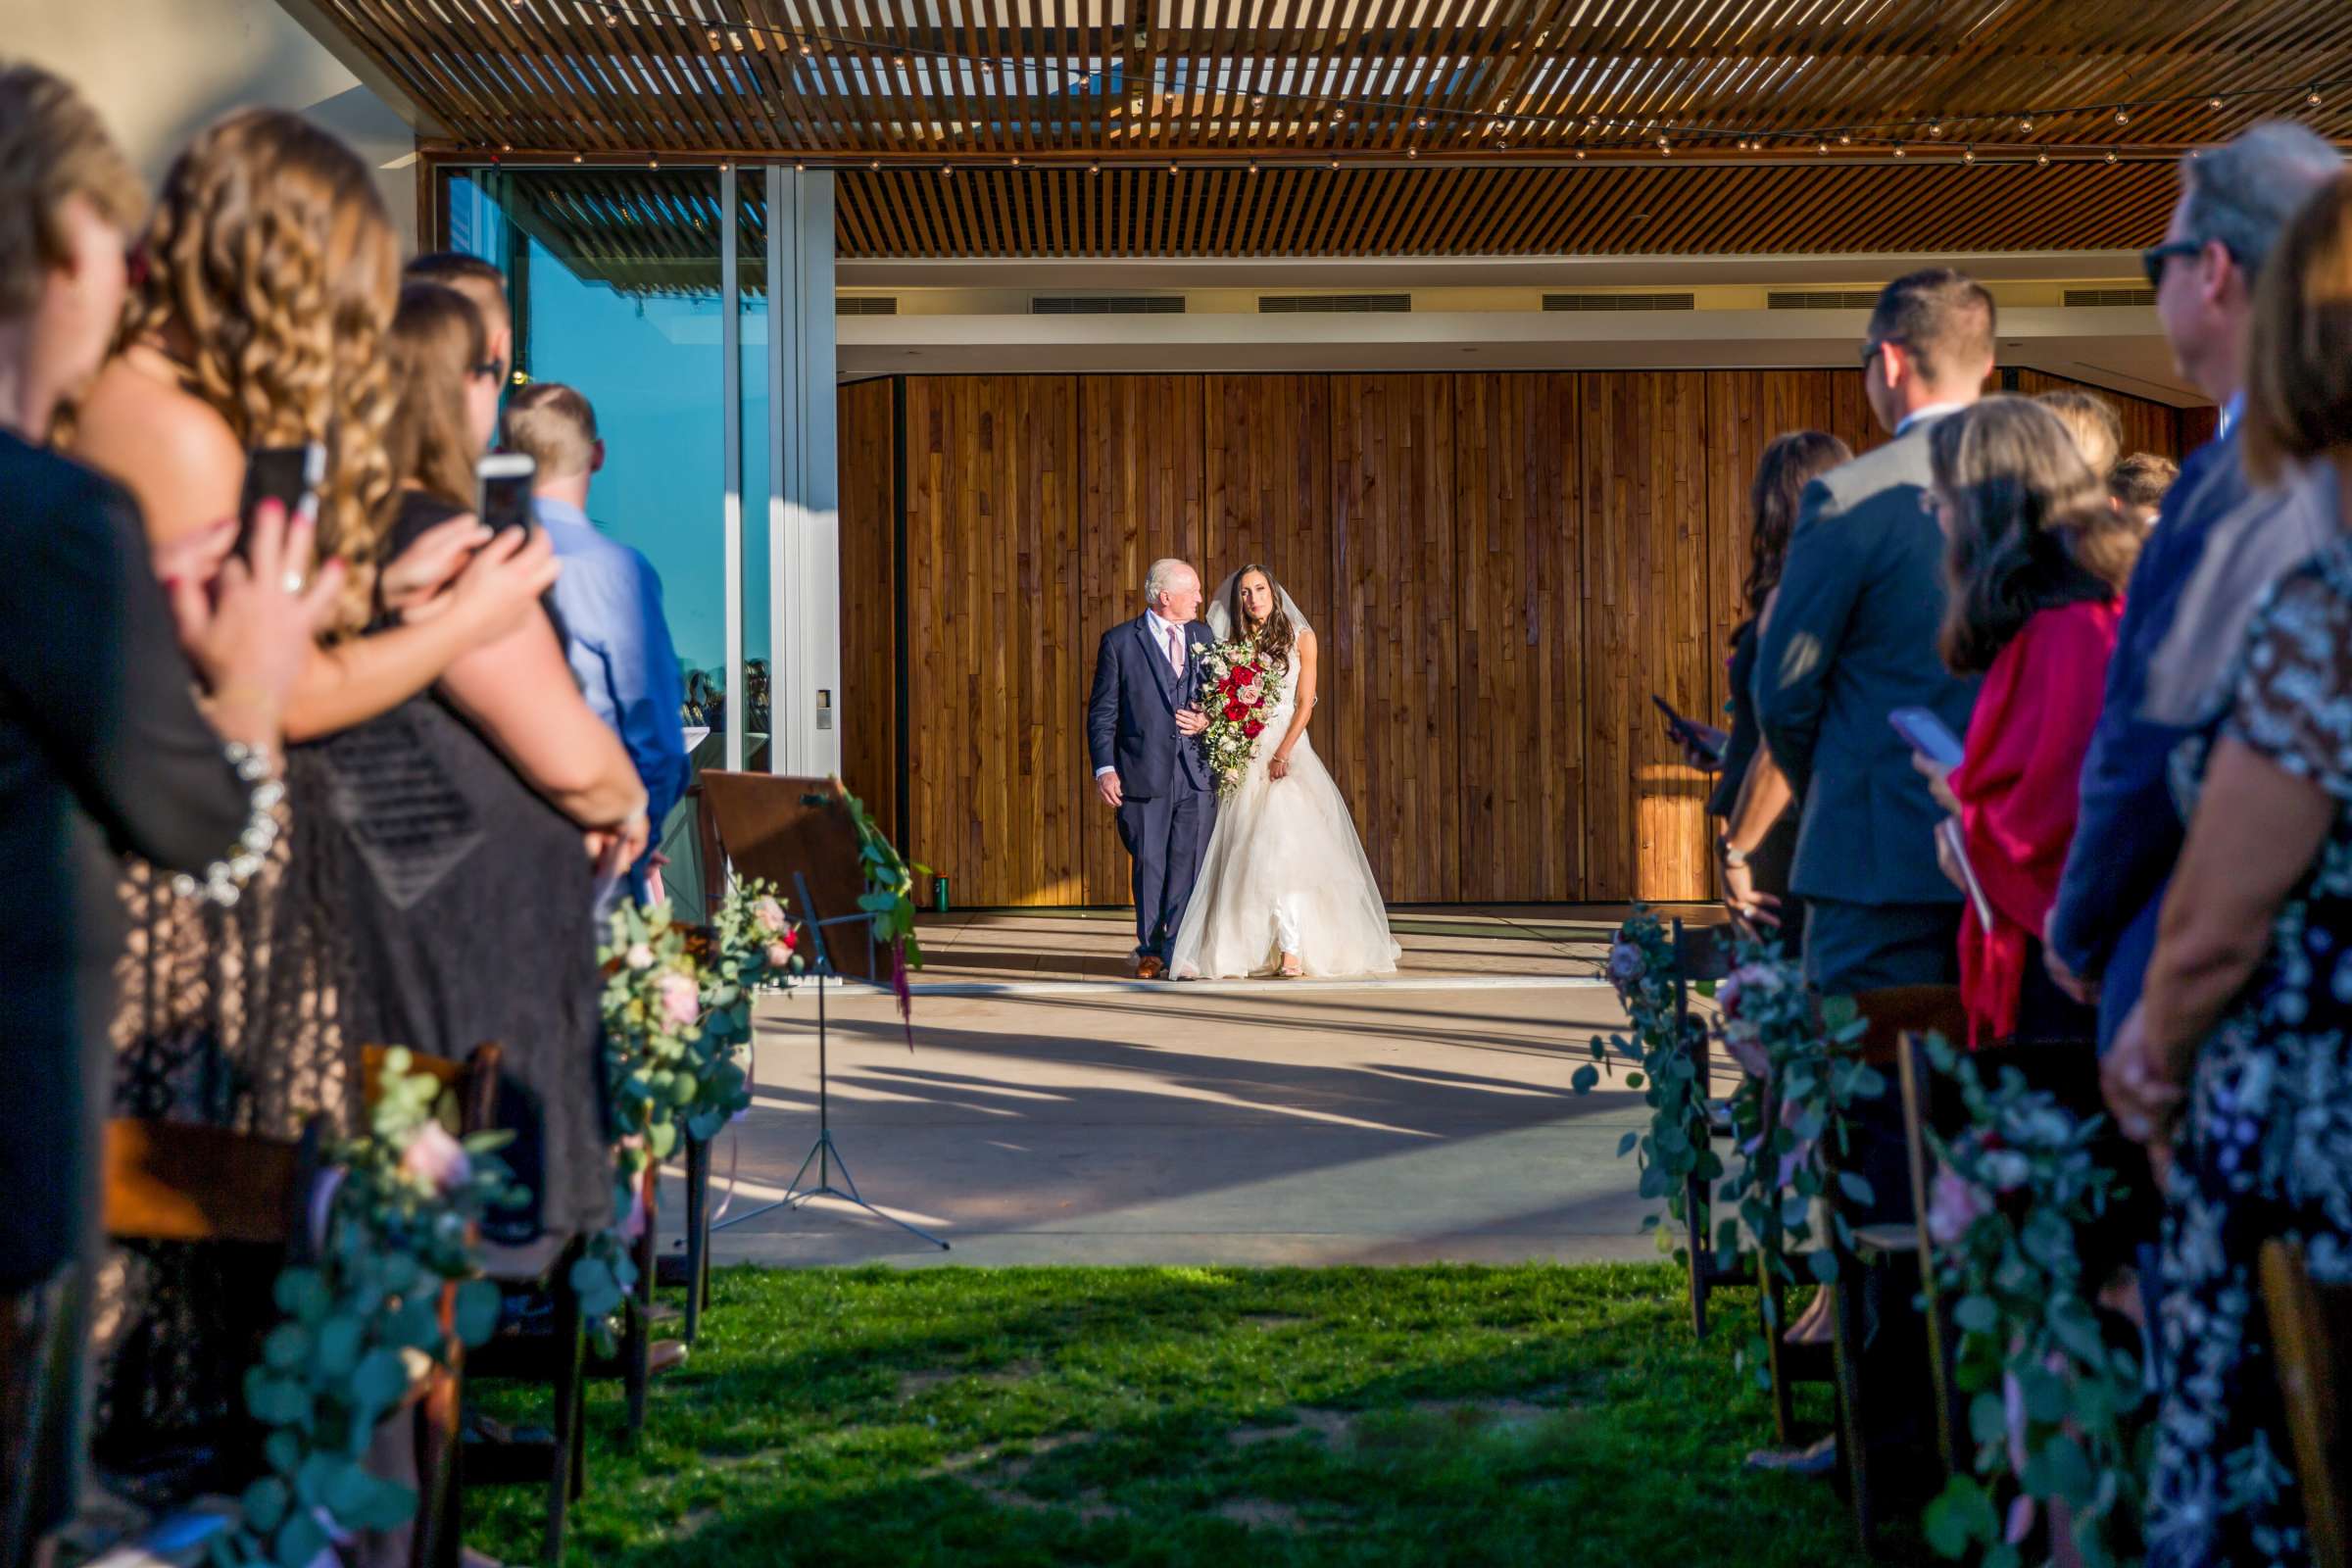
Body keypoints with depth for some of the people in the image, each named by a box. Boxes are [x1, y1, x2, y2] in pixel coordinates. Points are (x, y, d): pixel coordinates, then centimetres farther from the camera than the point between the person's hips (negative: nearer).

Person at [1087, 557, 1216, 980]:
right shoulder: (1119, 641, 0)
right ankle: (1150, 950, 15)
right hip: (1144, 774, -3)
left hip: (1196, 773, 3)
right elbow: (1102, 711, -1)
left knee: (1189, 864, -1)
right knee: (1149, 864, 4)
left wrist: (1206, 719, -3)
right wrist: (1104, 768, -9)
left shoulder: (1203, 637, 12)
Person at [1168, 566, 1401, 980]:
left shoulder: (1300, 637, 7)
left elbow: (1305, 703, 1)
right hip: (1244, 755, 2)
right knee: (1241, 848, -5)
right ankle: (1229, 950, -1)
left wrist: (1282, 754, -11)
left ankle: (1292, 951, -14)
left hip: (1288, 748, -2)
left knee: (1286, 842, -14)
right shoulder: (1232, 645, 11)